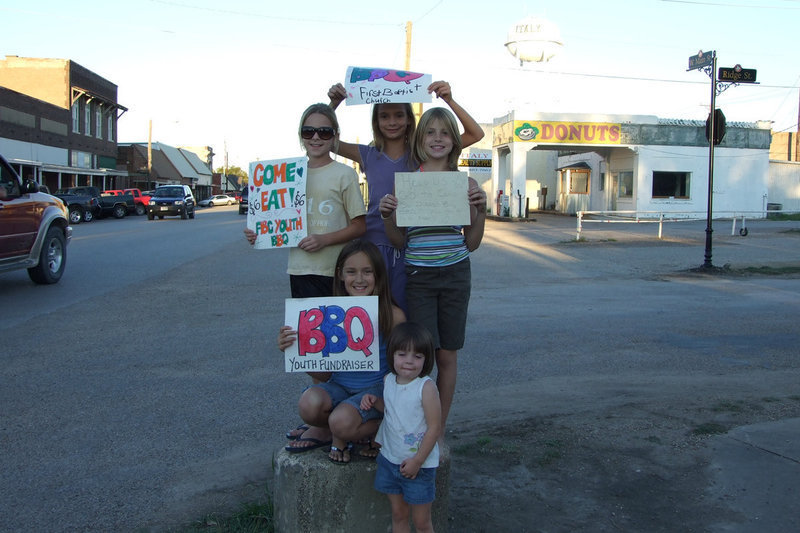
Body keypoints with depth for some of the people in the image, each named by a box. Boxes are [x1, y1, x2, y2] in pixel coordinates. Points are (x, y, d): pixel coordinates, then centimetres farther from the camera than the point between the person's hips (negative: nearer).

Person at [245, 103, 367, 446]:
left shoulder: (343, 174, -4)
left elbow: (360, 226, -6)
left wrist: (324, 239, -20)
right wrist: (261, 235, -1)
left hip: (333, 272, -5)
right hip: (300, 270, 6)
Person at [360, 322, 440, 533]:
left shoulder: (426, 387, -20)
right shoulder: (388, 380, -1)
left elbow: (434, 427, -19)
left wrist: (417, 461, -17)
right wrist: (374, 401, -4)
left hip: (419, 465, -5)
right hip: (390, 459, 6)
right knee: (398, 515, 18)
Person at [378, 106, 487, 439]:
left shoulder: (466, 184, 2)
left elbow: (472, 244, 4)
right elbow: (399, 241, 4)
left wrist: (481, 210, -10)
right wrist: (386, 215, -14)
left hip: (455, 275, 1)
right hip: (418, 276, -1)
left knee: (447, 356, 7)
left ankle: (439, 431, 22)